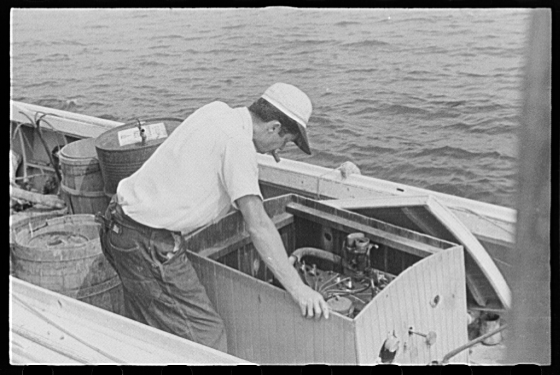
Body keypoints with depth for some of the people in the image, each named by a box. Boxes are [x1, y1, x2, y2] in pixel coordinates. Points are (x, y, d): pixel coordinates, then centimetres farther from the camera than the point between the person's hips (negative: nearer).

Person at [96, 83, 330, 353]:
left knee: (147, 331, 23)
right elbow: (257, 225, -24)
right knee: (206, 339, -5)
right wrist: (296, 288, -22)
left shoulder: (215, 111, 8)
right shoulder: (238, 143, -18)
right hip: (149, 245, -10)